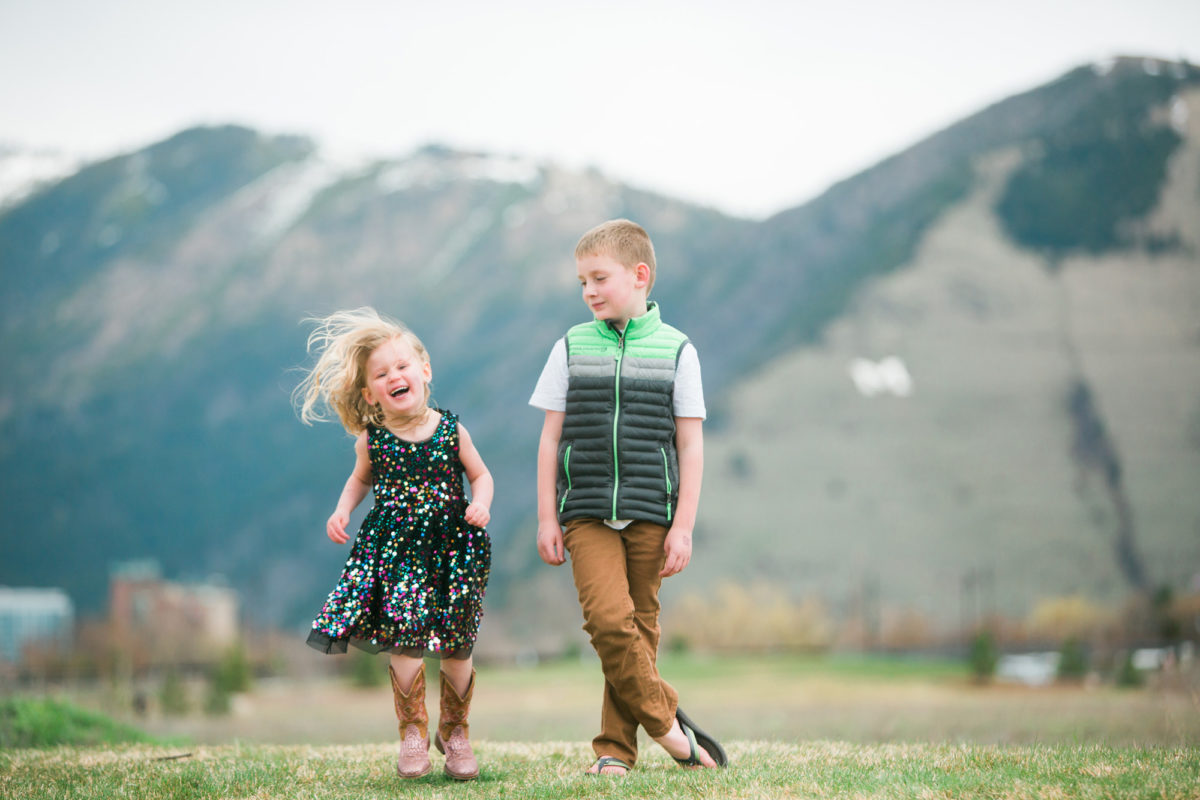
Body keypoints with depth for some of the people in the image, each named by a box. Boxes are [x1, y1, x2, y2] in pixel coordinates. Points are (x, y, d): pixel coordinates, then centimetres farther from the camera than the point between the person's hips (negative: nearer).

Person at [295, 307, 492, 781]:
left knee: (456, 648, 4)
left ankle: (455, 731, 26)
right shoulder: (371, 440, -1)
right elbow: (362, 479, 18)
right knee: (406, 640, -12)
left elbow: (480, 475, 7)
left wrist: (481, 503, -13)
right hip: (395, 547, 0)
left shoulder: (450, 430, -3)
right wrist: (342, 509, 2)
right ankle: (412, 730, 6)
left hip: (450, 545, 0)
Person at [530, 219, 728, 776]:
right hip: (586, 514, 0)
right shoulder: (571, 349, 7)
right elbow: (551, 438, 9)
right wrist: (547, 518, 4)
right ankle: (666, 722, -3)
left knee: (640, 626, 1)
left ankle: (616, 748, 10)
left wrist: (683, 527, -2)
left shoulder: (676, 351, 3)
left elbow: (690, 444, 3)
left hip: (651, 514, 0)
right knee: (608, 617, -16)